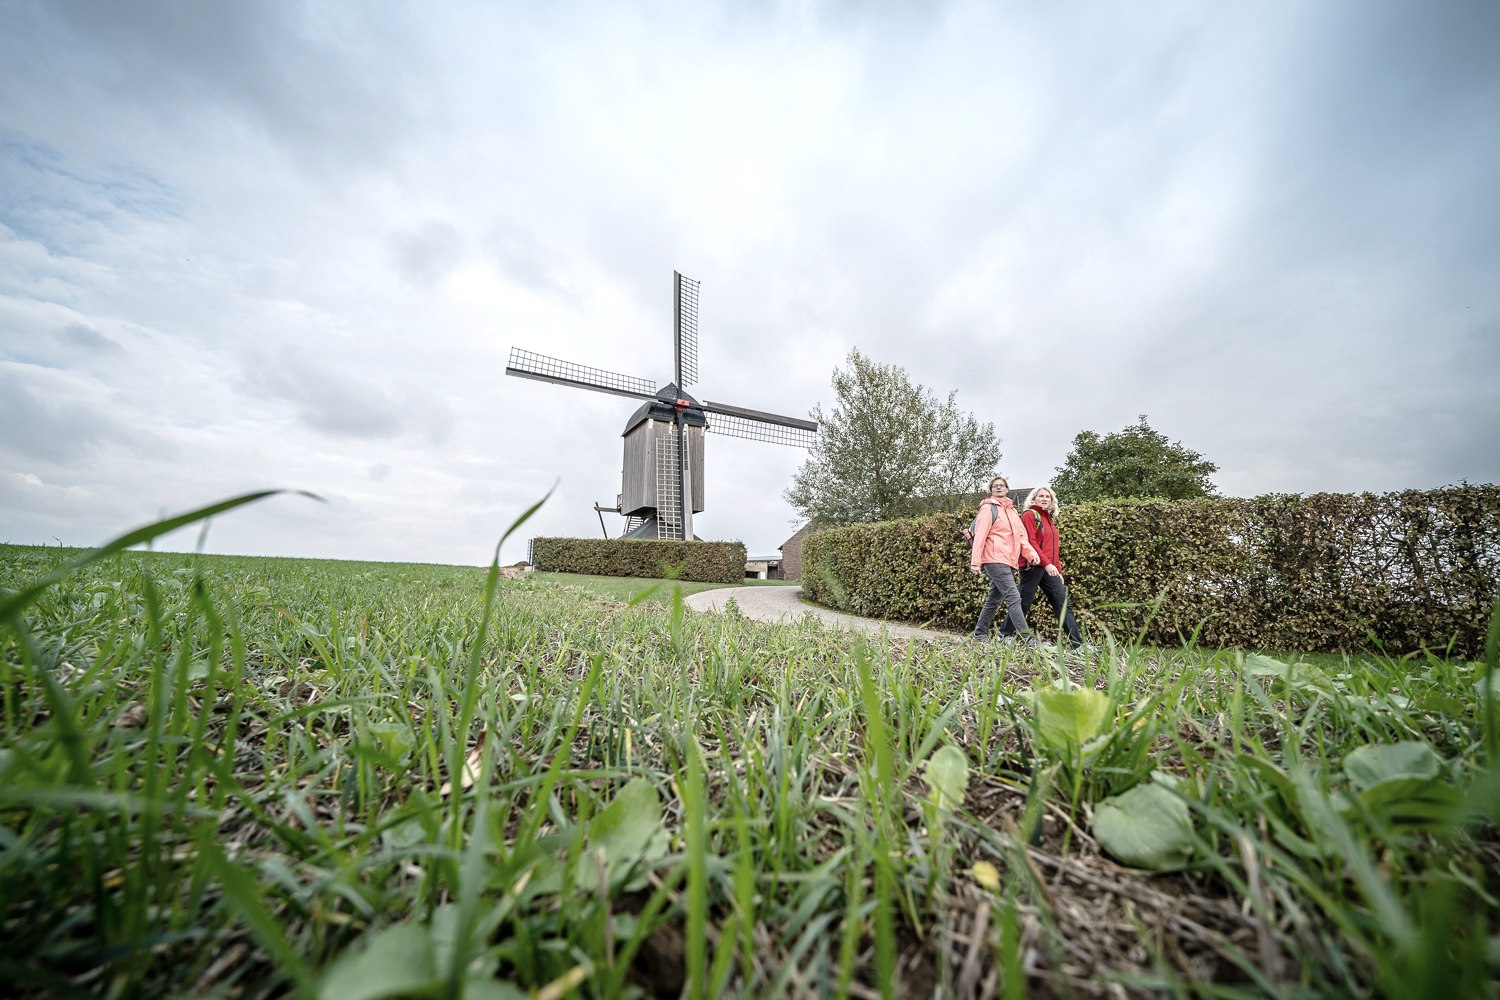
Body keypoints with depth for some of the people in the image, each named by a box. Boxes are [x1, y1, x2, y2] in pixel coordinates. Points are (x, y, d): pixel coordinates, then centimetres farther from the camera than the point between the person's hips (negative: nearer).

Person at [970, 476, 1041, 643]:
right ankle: (1028, 639, -14)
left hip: (1010, 561, 8)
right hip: (995, 559, -8)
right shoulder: (988, 508, -3)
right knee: (1013, 597, -14)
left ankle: (980, 635, 21)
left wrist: (1031, 554, -2)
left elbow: (1021, 535, 15)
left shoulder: (1012, 510, 19)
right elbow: (980, 536, -10)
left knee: (994, 599, 12)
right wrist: (975, 562, -16)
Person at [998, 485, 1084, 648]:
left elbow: (1054, 549, 23)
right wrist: (1046, 563, -21)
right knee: (1023, 604, -3)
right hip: (1033, 566, -8)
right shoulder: (1030, 515, -3)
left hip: (1050, 569, 8)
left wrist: (1059, 571, 18)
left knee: (1063, 604, 4)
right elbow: (1030, 542, -14)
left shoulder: (1049, 518, 21)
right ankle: (1003, 636, 7)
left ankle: (1078, 644, 8)